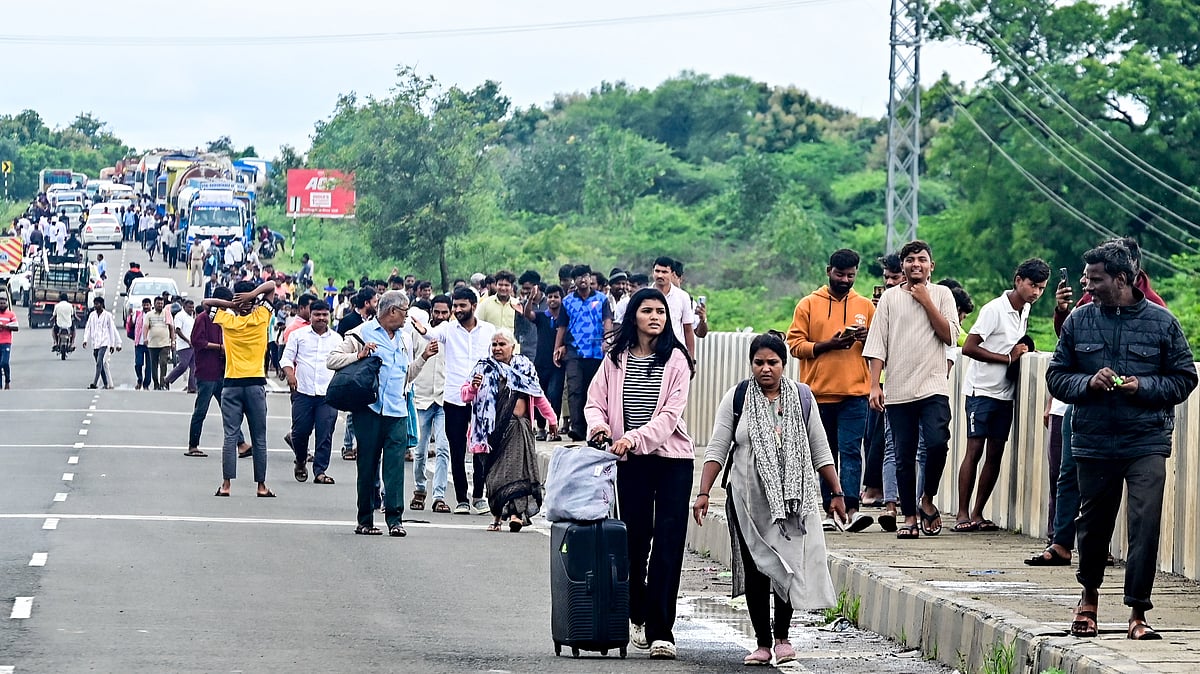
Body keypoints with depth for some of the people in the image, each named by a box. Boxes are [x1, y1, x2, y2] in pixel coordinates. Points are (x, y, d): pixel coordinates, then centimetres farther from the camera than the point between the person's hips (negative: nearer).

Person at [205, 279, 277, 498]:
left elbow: (206, 303, 16)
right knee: (259, 438, 4)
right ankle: (261, 486, 6)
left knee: (230, 436, -1)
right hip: (256, 384, 0)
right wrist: (252, 295, -10)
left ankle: (226, 484, -7)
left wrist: (231, 304, 4)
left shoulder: (227, 320, 1)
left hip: (231, 384, 0)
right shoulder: (260, 318, -2)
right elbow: (271, 285, 4)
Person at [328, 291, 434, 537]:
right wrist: (359, 355, -15)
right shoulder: (362, 333, 1)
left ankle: (395, 519, -8)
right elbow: (332, 360, -3)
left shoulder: (405, 339, 20)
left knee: (395, 464, -6)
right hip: (370, 409, -4)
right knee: (368, 465, 1)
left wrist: (423, 357, 16)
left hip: (397, 412, 4)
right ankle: (365, 520, 7)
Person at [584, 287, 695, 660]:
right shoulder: (616, 359, 6)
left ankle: (660, 630, -9)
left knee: (667, 545, -8)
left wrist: (637, 437, -22)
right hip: (631, 462, 2)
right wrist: (598, 423, -14)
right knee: (635, 541, 7)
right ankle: (639, 617, 25)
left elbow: (671, 414, -10)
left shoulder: (675, 359, -2)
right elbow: (595, 401, 8)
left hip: (672, 459, -2)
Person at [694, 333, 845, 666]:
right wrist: (703, 493, -6)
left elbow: (820, 451, 10)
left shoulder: (802, 397, 7)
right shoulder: (736, 398, 3)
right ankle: (763, 643, 7)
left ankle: (782, 637, 8)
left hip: (793, 499, 0)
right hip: (749, 500, 0)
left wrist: (837, 492, 7)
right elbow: (717, 449, 2)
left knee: (790, 565, -8)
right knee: (756, 570, -1)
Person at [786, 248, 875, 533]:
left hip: (854, 393, -1)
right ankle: (829, 509, 13)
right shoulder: (808, 305, 6)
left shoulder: (866, 306, 10)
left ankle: (851, 510, -18)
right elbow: (795, 344, -1)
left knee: (851, 450, -10)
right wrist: (828, 344, -14)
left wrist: (866, 338, -9)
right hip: (819, 392, 1)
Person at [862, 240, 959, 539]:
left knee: (937, 442, -19)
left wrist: (926, 301, -5)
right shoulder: (890, 298, 9)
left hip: (933, 388, -1)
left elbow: (950, 335, -4)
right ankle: (909, 517, 9)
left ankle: (927, 500, 3)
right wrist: (874, 385, -1)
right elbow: (877, 345, 7)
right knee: (904, 457, 2)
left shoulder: (941, 294, 8)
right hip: (898, 390, 1)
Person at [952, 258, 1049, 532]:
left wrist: (1022, 351, 6)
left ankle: (977, 513, 9)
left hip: (1005, 394, 7)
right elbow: (969, 348, -18)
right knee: (974, 450, -9)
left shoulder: (1025, 310, 10)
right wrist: (1008, 358, -17)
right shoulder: (994, 309, -13)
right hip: (982, 390, -7)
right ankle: (962, 513, -6)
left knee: (995, 454, 4)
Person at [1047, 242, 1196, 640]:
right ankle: (1089, 597, 37)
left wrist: (1143, 386, -13)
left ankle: (1138, 613, -5)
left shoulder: (1161, 322, 0)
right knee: (1093, 522, 12)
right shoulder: (1079, 321, 6)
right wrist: (1088, 382, -11)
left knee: (1145, 524, -11)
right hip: (1093, 441, 2)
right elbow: (1056, 377, 10)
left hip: (1147, 442, -2)